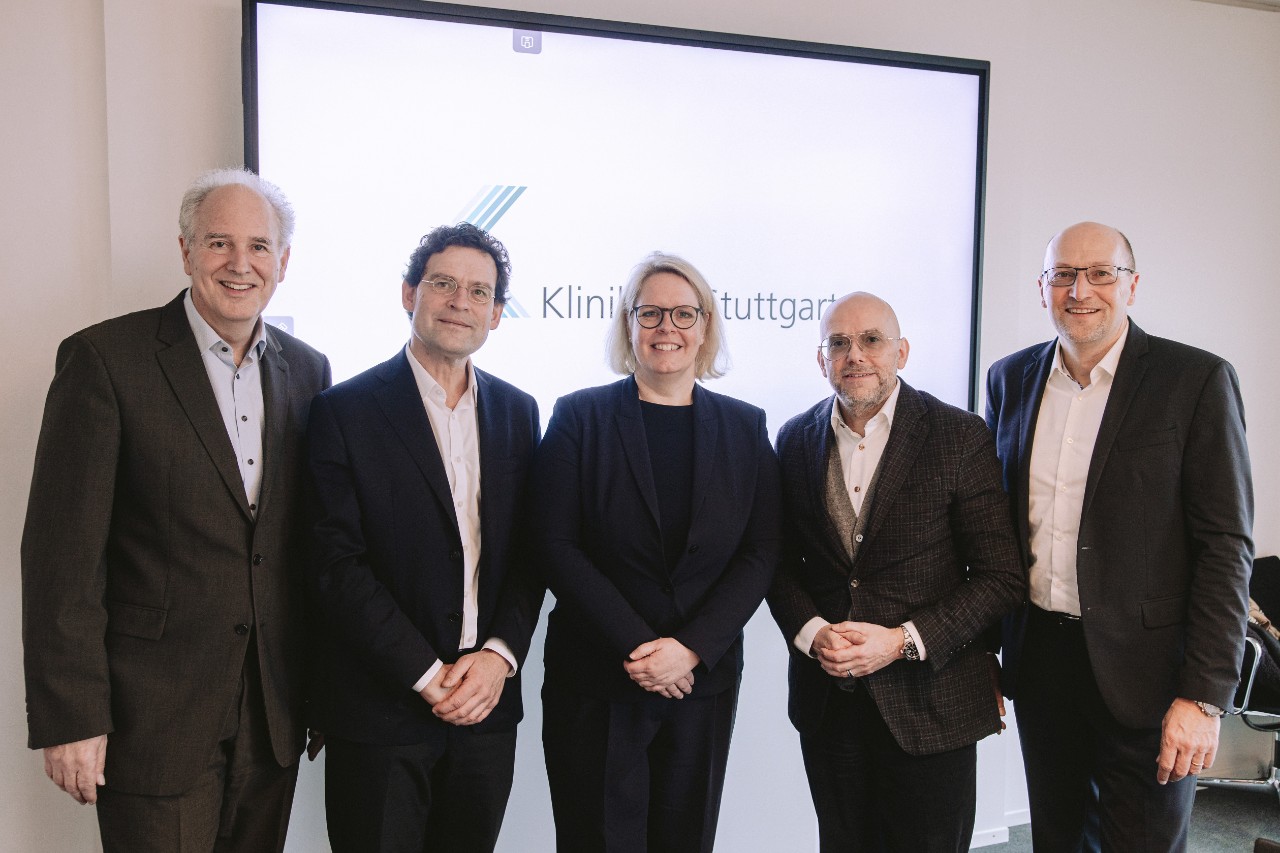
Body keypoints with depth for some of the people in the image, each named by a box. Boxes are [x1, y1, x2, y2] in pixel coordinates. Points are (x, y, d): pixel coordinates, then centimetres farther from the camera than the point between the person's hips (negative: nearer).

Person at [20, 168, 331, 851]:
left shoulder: (307, 371, 6)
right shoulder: (105, 359, -8)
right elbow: (61, 553, -11)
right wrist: (69, 717, -13)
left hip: (274, 712, 5)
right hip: (154, 717, -4)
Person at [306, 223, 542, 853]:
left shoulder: (517, 412, 7)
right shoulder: (345, 411, -6)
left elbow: (530, 553, 7)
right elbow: (337, 566, -11)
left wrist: (499, 655, -8)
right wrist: (429, 676, -13)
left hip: (488, 706, 4)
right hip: (380, 711, -3)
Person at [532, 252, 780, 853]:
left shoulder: (745, 428, 5)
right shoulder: (580, 417, -2)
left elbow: (760, 554, -1)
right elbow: (557, 548, -9)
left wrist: (690, 647, -12)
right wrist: (637, 648, -15)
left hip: (704, 679, 2)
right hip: (595, 684, -2)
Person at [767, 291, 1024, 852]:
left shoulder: (960, 437, -8)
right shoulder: (796, 439, 4)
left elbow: (1002, 576, -9)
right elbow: (781, 563, 8)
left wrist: (903, 641, -17)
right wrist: (812, 633, -10)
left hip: (930, 700, -3)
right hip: (825, 697, 3)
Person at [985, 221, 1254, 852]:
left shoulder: (1196, 381, -9)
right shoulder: (1010, 379, 4)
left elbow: (1225, 546, -10)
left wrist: (1205, 696, -14)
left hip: (1142, 672, -4)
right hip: (1037, 656, 4)